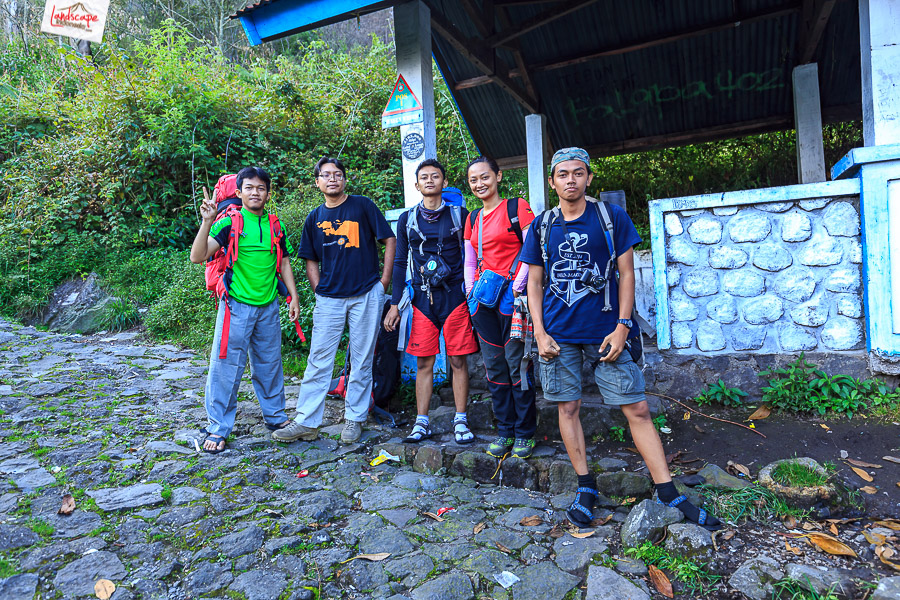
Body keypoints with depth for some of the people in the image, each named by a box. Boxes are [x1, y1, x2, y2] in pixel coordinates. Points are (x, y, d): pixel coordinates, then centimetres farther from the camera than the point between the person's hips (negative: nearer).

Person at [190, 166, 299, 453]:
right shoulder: (229, 222, -5)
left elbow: (284, 263, 16)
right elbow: (198, 256, -15)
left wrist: (294, 296, 9)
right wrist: (207, 222, -27)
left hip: (268, 306, 4)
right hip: (237, 305, -4)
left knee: (270, 364, 14)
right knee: (227, 366, 0)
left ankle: (276, 416, 30)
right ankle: (218, 427, 12)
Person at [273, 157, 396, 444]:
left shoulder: (363, 205, 2)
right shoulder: (314, 218, 12)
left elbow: (389, 240, 2)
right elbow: (311, 261, 17)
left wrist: (384, 280, -2)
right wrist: (319, 290, 4)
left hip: (367, 295, -2)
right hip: (329, 298, 3)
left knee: (362, 360, 5)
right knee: (318, 360, 1)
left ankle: (355, 419, 18)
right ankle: (306, 422, 9)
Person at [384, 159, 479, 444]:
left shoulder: (459, 214, 5)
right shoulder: (407, 219, 9)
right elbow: (400, 262, 11)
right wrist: (394, 304, 7)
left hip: (455, 295, -1)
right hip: (422, 297, 2)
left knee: (458, 360, 2)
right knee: (424, 362, 4)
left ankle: (461, 420, 13)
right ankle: (422, 423, 13)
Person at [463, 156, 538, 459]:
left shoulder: (516, 207, 0)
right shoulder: (473, 218, 18)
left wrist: (517, 286, -14)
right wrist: (471, 288, 7)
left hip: (511, 297, -6)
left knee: (517, 362, -3)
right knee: (494, 365, 9)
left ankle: (525, 433, 11)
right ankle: (505, 431, 21)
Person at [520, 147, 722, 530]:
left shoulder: (612, 218, 3)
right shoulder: (541, 226, 6)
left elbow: (626, 273, 2)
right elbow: (535, 282, 8)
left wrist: (622, 326, -7)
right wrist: (540, 332, -2)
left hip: (606, 331, -1)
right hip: (558, 335, 2)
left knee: (637, 409, -1)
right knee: (568, 408, 6)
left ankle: (669, 494, 10)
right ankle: (585, 488, 21)